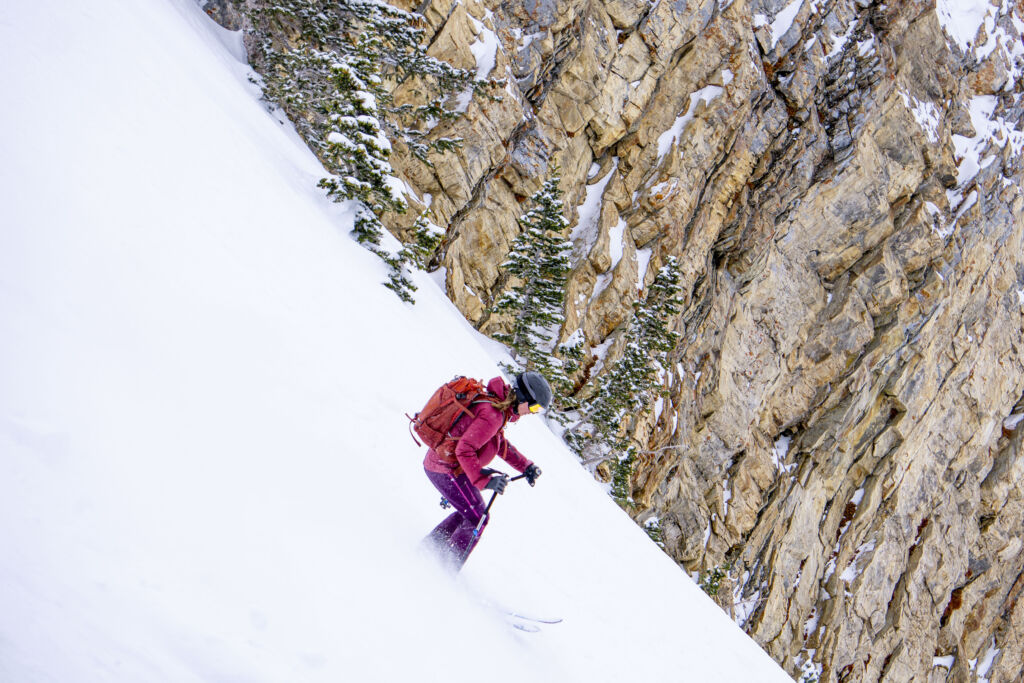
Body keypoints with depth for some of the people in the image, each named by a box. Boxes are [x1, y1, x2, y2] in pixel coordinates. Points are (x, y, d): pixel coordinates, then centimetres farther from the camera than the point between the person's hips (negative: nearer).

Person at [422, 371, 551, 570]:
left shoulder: (496, 403, 7)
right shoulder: (492, 414, -25)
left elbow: (501, 444, 22)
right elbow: (464, 450, -31)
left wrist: (525, 466, 16)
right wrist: (484, 480, -33)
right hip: (448, 469, -10)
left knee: (470, 512, 22)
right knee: (477, 520, -1)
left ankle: (430, 546, 27)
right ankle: (445, 568, 5)